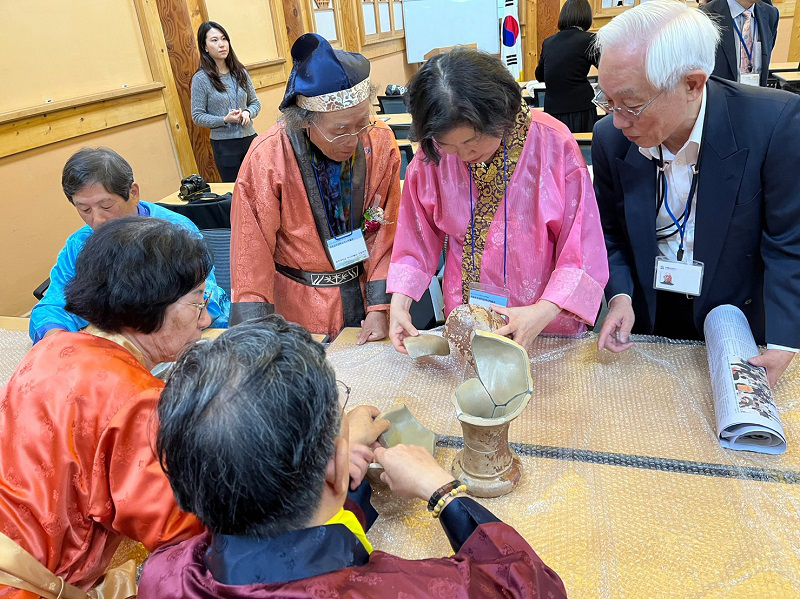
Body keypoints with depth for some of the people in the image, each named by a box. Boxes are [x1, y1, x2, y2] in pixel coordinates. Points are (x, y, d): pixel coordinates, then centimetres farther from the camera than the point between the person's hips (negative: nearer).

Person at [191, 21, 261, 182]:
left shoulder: (240, 72, 7)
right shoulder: (201, 79, -5)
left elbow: (255, 102, 14)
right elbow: (197, 116, -5)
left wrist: (248, 112, -9)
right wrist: (225, 120, -17)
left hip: (250, 138, 4)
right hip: (224, 145, -4)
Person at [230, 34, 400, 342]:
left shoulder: (380, 143, -14)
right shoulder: (268, 159, -22)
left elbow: (386, 233, -7)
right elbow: (252, 253, -17)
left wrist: (379, 307, -11)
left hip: (365, 290, 3)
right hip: (302, 301, -2)